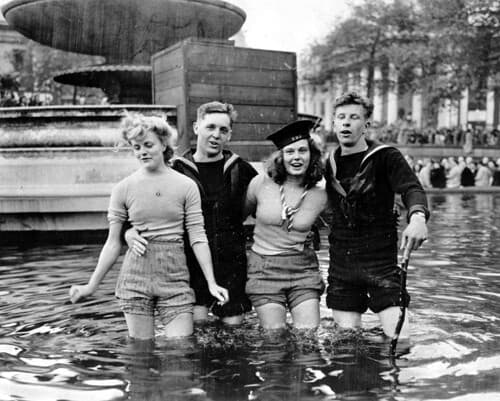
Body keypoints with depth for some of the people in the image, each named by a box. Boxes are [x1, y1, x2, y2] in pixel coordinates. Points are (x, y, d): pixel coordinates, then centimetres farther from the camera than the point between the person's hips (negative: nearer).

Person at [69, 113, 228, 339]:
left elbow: (198, 238, 0)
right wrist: (92, 286, 6)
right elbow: (113, 243, 7)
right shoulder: (123, 189, 2)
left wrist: (211, 283, -6)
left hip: (175, 278, 0)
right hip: (135, 278, 1)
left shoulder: (186, 186, 0)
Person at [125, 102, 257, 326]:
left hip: (232, 264, 2)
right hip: (192, 263, -1)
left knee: (233, 324, 5)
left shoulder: (240, 170, 4)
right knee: (196, 324, -8)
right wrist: (129, 231, -19)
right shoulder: (177, 171, -2)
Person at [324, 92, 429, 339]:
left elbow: (411, 188, -22)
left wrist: (417, 217, -42)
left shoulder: (386, 157, -5)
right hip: (341, 265, 4)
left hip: (381, 260, -3)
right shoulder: (329, 164, 9)